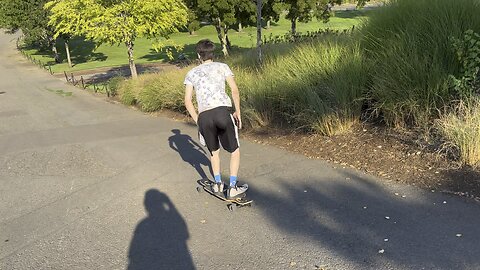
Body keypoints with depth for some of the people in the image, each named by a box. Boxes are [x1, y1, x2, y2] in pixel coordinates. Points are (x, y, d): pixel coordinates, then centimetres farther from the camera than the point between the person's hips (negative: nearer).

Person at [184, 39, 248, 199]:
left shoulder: (191, 73, 18)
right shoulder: (222, 67, 14)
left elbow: (188, 101, 11)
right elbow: (235, 91, 5)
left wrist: (197, 120, 18)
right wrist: (238, 112, 14)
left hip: (204, 116, 2)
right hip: (223, 111, -2)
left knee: (214, 151, 25)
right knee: (235, 151, 13)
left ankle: (217, 184, 27)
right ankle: (233, 188, 9)